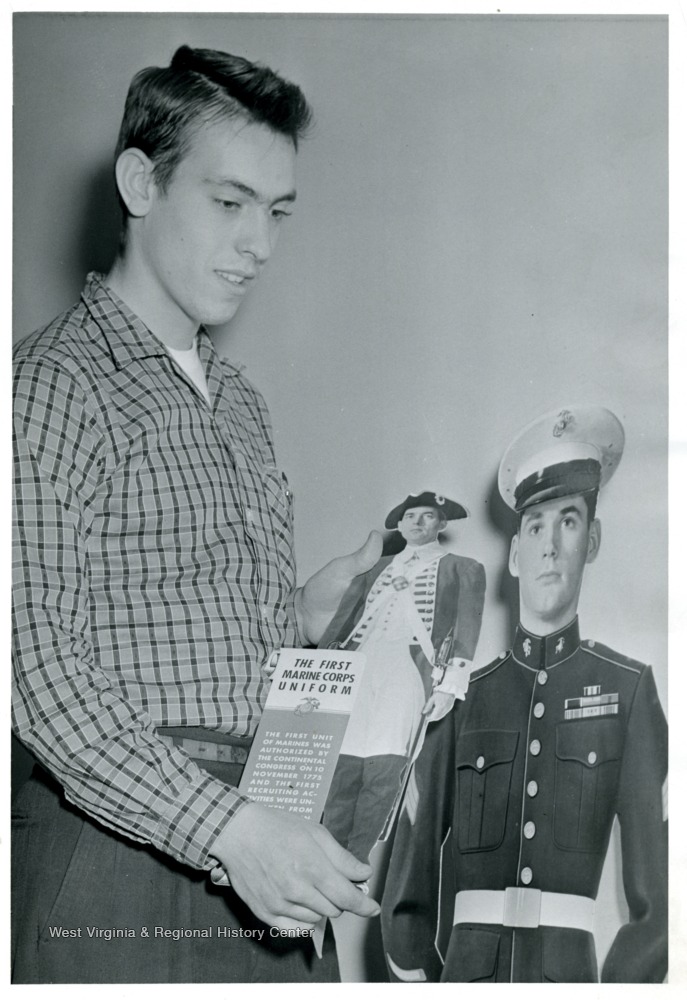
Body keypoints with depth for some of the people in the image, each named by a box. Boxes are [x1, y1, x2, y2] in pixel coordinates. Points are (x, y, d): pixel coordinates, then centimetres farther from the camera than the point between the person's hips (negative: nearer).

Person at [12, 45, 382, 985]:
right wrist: (230, 828, -24)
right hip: (122, 875, -7)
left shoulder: (239, 402, 17)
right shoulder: (53, 385, -8)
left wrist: (303, 614, 4)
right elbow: (38, 667, -17)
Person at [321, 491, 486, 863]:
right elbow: (340, 622, 23)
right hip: (354, 671, 3)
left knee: (384, 769, -16)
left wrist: (449, 685, -6)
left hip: (410, 670, -3)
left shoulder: (461, 569, 19)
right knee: (341, 768, -8)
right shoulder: (375, 568, 29)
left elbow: (465, 630, 7)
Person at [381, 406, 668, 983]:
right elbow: (407, 890, 9)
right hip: (465, 969, 1)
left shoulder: (627, 690, 2)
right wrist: (420, 979, 4)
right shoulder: (466, 700, 7)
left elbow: (657, 891, 1)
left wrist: (618, 983, -1)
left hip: (570, 969, -1)